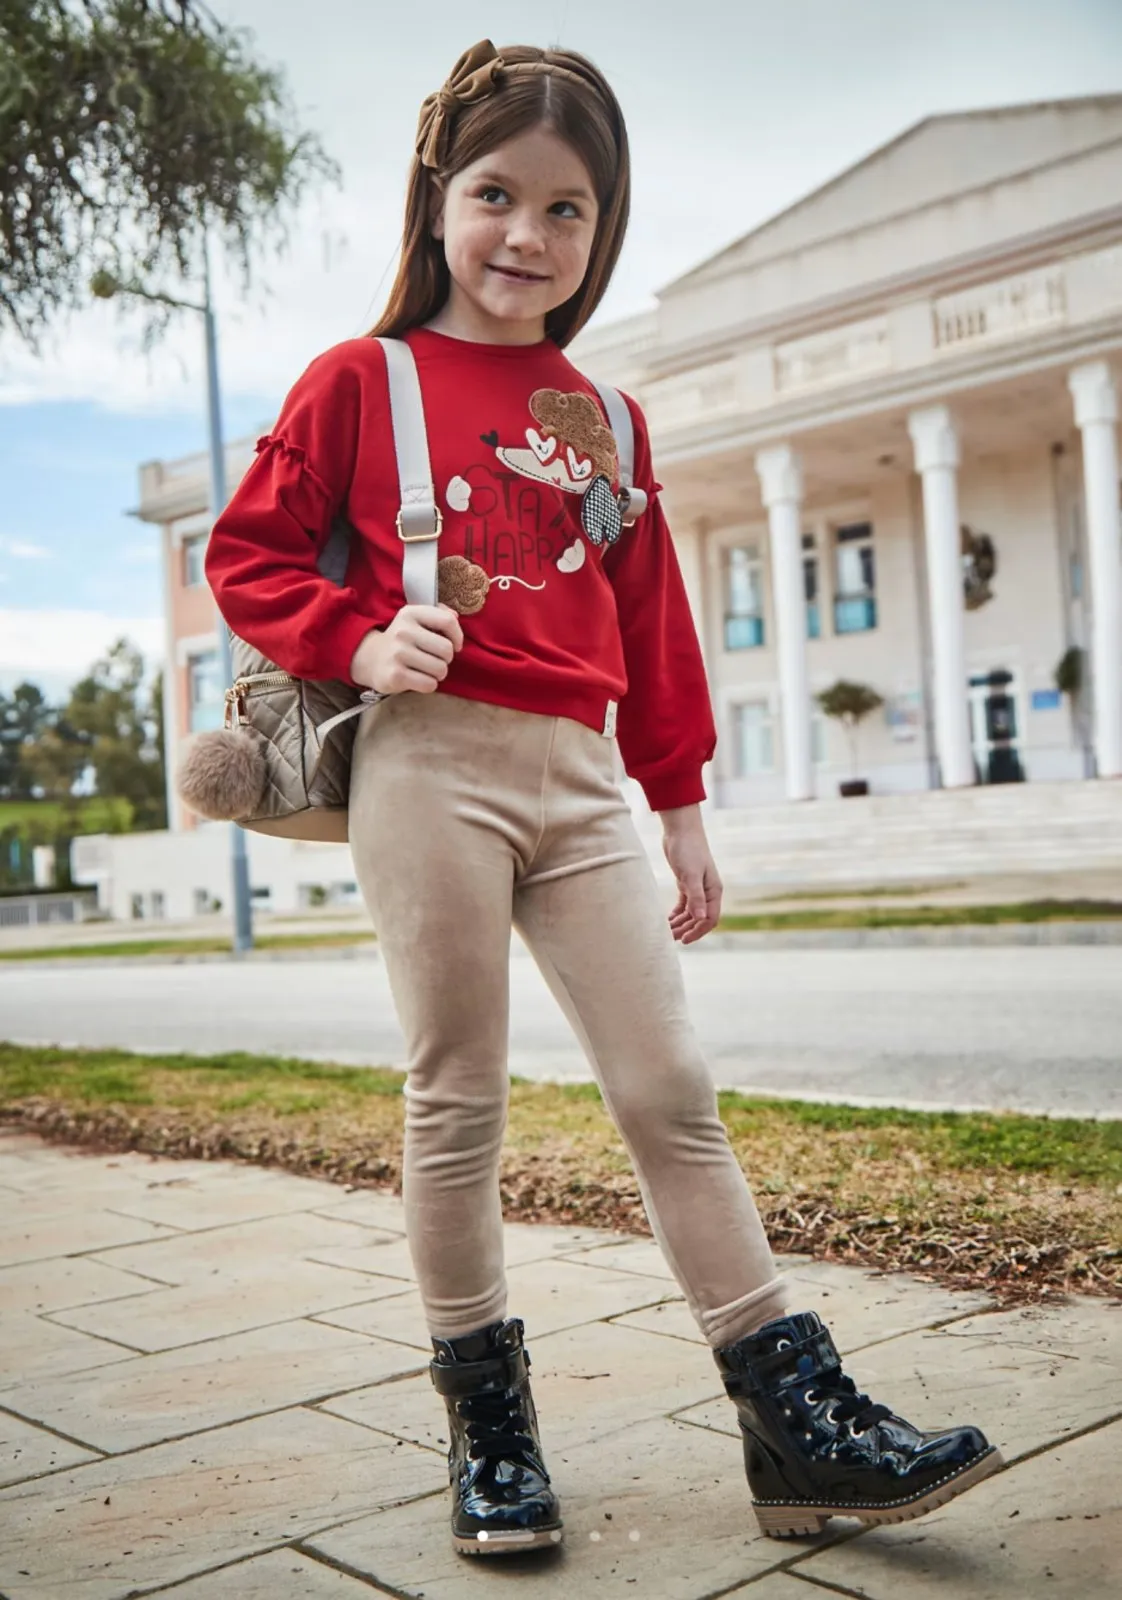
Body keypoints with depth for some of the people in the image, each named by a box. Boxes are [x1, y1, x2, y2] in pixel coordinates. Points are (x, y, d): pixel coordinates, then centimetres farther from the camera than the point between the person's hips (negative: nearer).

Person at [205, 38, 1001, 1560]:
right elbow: (248, 554, 5)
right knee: (458, 1100, 2)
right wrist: (363, 641, -13)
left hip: (579, 781, 4)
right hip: (432, 767, -4)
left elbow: (653, 631, 18)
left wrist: (683, 813, 16)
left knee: (671, 1088, 2)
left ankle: (800, 1418, 8)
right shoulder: (360, 380, 5)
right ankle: (486, 1420, 18)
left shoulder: (606, 422, 17)